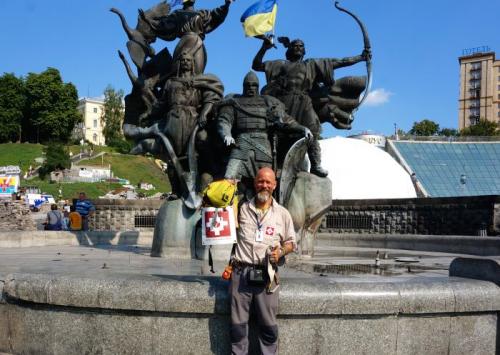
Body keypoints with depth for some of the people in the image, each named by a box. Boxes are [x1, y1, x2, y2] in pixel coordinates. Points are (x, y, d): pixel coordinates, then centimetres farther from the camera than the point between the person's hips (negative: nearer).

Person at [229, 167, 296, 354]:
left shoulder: (283, 214, 10)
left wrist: (281, 251, -5)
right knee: (238, 323, 4)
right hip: (240, 272, 0)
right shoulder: (241, 209, 9)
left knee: (268, 324, 3)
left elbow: (291, 242, 18)